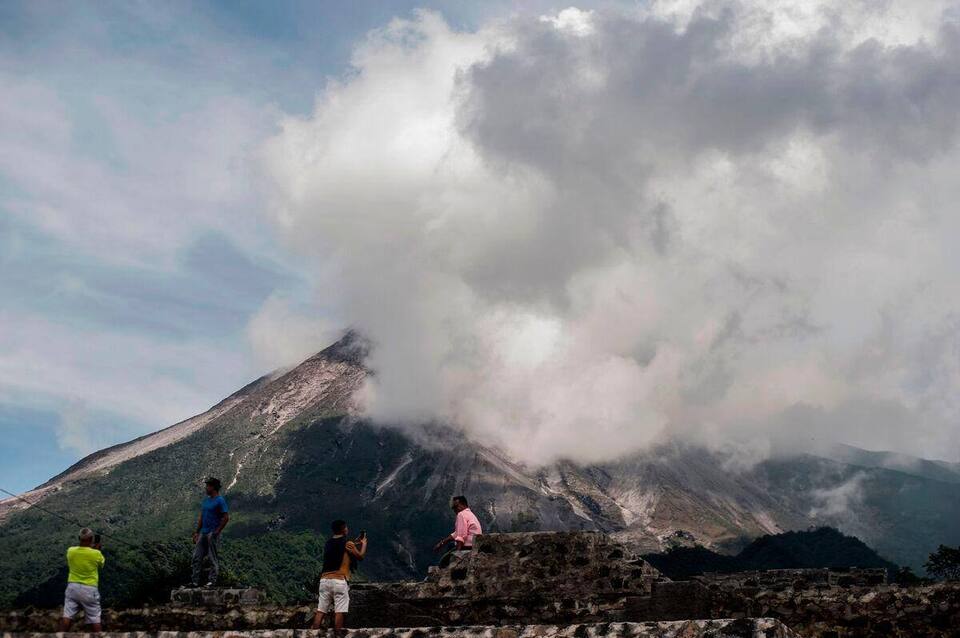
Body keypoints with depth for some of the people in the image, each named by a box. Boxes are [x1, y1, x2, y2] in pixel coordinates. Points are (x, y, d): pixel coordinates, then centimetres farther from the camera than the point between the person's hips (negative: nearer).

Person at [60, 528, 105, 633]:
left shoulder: (70, 551, -6)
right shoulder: (96, 554, -14)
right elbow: (102, 564, 7)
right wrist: (97, 549, 17)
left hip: (73, 587, 3)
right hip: (89, 589, -3)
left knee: (67, 616, 4)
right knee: (94, 619, 5)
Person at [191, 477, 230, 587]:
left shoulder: (220, 501, -9)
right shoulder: (205, 500, 16)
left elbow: (226, 518, -13)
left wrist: (216, 532, -14)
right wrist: (197, 532, 15)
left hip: (213, 534, -8)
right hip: (203, 533, 8)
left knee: (214, 559, -2)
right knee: (197, 557, 4)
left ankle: (212, 581, 2)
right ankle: (195, 581, 8)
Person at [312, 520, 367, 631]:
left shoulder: (328, 544, 16)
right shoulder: (347, 543, -2)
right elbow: (360, 556, 9)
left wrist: (355, 543, 38)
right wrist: (364, 543, 25)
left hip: (324, 580, 6)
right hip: (339, 580, -6)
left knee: (320, 611, 4)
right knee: (339, 612, -4)